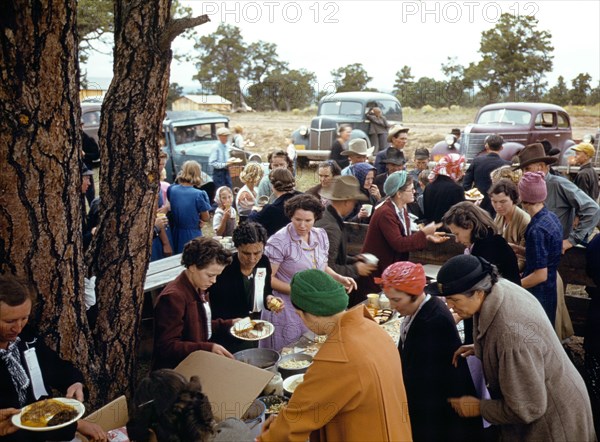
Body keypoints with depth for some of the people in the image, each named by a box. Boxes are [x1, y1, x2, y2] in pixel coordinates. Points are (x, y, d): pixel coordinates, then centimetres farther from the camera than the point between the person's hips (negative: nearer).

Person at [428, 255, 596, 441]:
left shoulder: (511, 335, -40)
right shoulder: (499, 287, -14)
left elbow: (527, 408, -29)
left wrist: (479, 408, -16)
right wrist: (479, 348, -3)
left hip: (551, 418, -8)